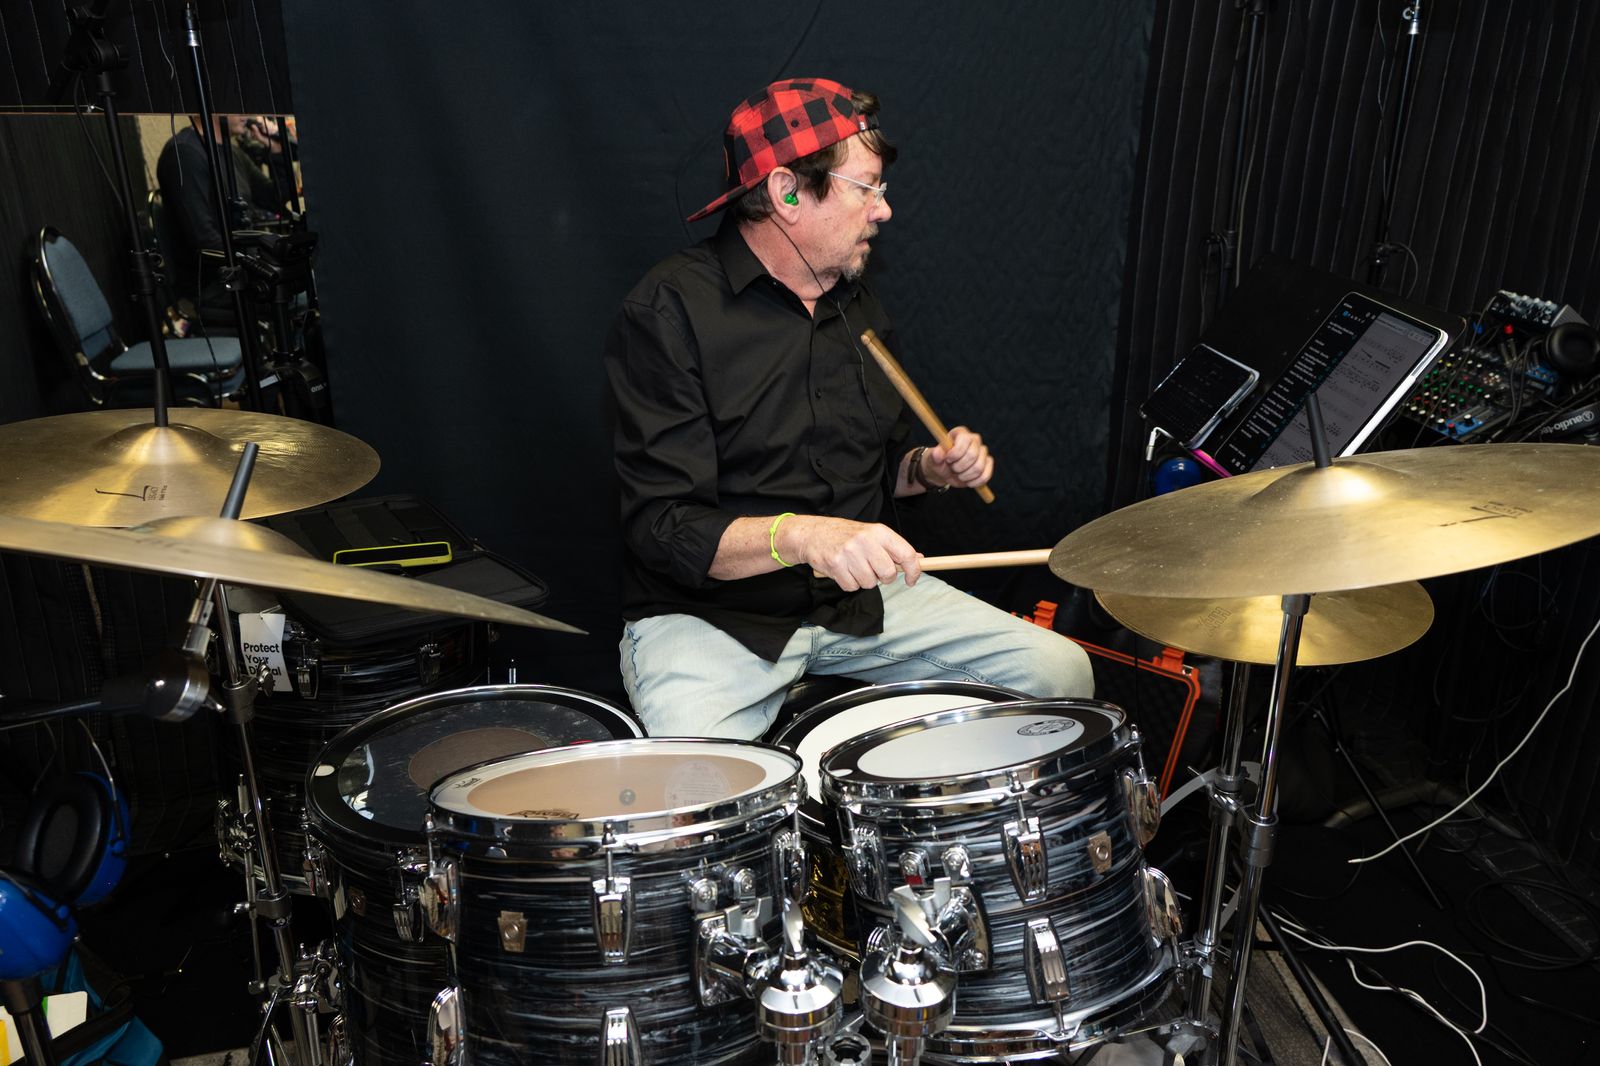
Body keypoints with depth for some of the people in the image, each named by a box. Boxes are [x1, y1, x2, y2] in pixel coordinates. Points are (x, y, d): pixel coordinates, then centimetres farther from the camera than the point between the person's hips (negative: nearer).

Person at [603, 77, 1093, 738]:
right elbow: (664, 526, -21)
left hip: (860, 595, 7)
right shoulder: (671, 312, -15)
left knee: (1060, 671, -1)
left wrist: (930, 469, 0)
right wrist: (797, 534, -37)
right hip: (709, 613, -6)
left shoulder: (858, 306, 10)